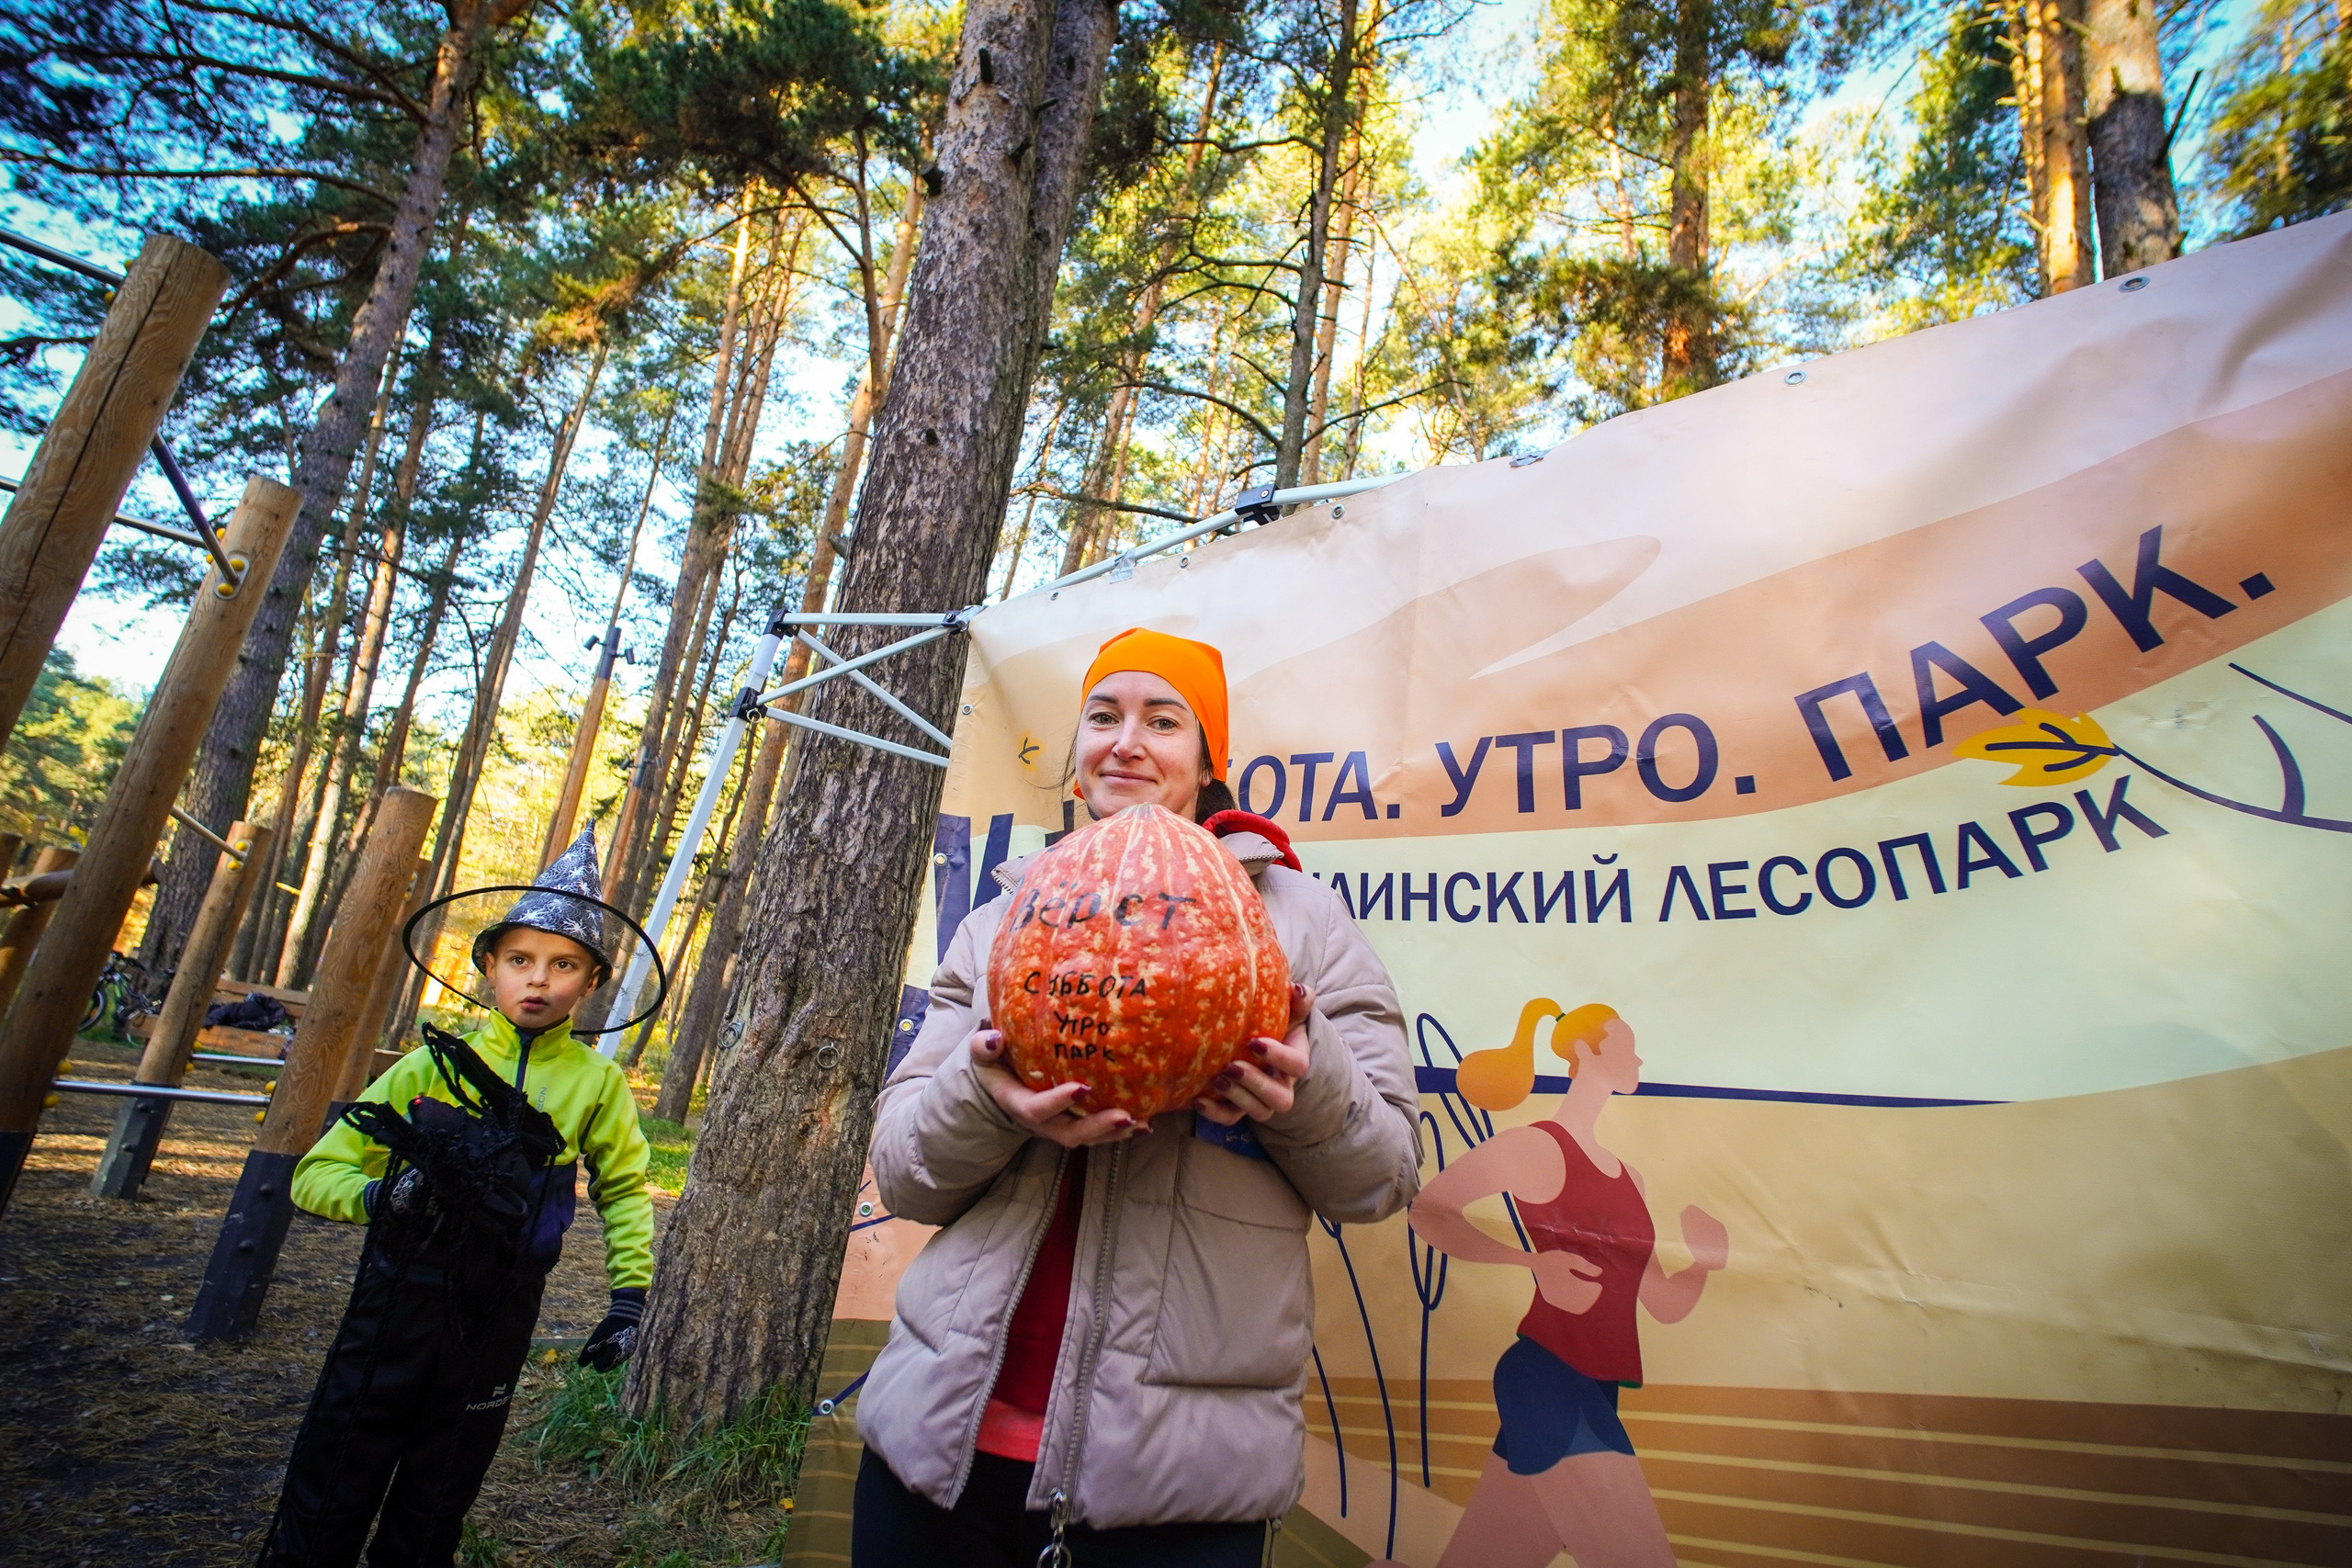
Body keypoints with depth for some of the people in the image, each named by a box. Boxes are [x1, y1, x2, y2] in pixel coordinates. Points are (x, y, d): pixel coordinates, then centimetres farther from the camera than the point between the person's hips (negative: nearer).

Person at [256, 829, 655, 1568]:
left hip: (494, 1328, 1)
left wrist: (630, 1296, 2)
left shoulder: (597, 1083, -5)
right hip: (396, 1305, -1)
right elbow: (318, 1172, -2)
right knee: (325, 1509, 11)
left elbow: (624, 1188, 8)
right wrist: (382, 1195, -23)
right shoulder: (433, 1066, -6)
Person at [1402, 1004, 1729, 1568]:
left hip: (1593, 1391, 8)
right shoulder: (1539, 1146, -8)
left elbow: (1665, 1304, 17)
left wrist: (1703, 1261, -2)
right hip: (1548, 1378, -8)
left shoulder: (1627, 1176, 17)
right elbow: (1427, 1210, -13)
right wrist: (1533, 1262, -19)